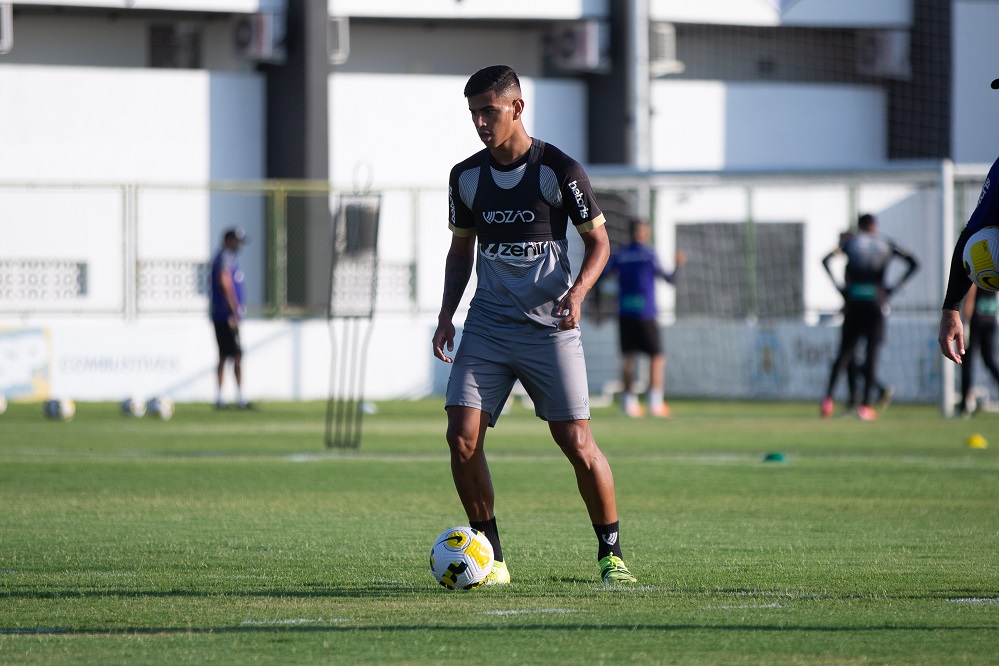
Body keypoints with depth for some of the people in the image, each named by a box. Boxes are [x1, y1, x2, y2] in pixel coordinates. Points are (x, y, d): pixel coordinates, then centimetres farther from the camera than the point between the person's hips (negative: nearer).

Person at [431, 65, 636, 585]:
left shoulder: (559, 170, -6)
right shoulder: (465, 177, 6)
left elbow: (598, 241, 1)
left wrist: (578, 292, -16)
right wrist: (447, 314, 6)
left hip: (550, 327, -3)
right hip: (486, 326, 4)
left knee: (577, 443, -6)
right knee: (462, 438, -11)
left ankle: (611, 552, 12)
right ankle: (491, 558, 1)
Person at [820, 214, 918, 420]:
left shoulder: (850, 242, 8)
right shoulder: (886, 245, 9)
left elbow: (826, 260, -5)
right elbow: (913, 263, 1)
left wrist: (838, 286, -3)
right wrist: (894, 288, -1)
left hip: (853, 302, 1)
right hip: (876, 301, -1)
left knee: (845, 351, 9)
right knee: (872, 353, 1)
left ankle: (828, 397, -6)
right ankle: (865, 405, -5)